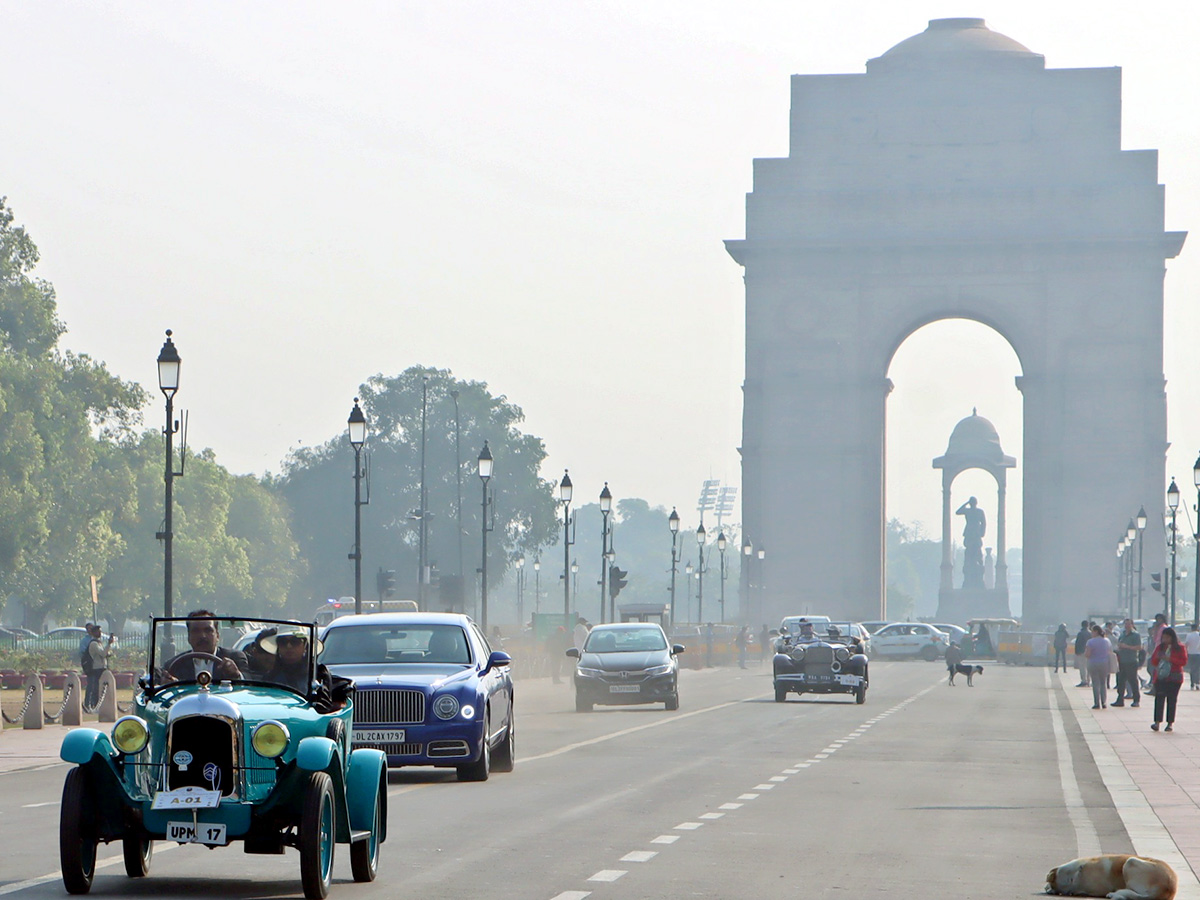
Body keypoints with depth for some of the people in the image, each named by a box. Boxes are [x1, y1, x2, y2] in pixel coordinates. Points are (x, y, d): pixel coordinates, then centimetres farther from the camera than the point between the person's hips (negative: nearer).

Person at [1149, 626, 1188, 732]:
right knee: (1159, 698, -10)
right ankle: (1157, 722, -16)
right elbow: (1153, 661, 16)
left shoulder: (1179, 648, 1)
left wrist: (1170, 659, -15)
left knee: (1172, 699, 1)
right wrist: (1157, 657, -7)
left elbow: (1184, 661, -6)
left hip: (1174, 678, -2)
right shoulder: (1160, 647, 12)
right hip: (1160, 678, 2)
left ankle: (1170, 723, 7)